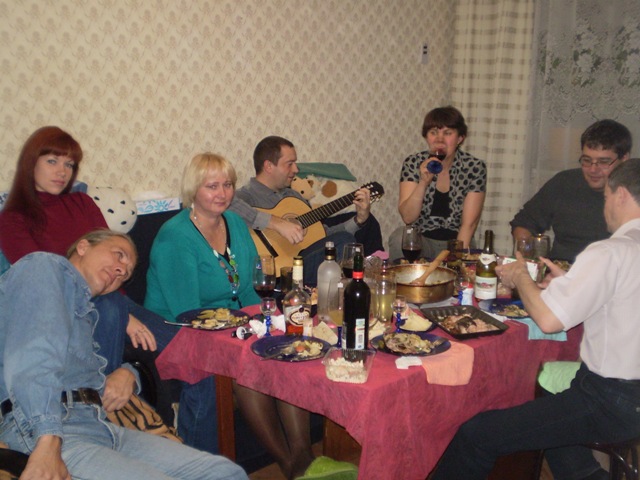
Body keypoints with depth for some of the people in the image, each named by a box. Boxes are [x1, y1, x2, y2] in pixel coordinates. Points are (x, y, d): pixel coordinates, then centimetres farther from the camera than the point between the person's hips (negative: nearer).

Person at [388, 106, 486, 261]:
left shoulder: (475, 167, -7)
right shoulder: (413, 163, -5)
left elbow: (469, 223, -9)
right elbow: (407, 217, -12)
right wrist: (424, 182, -24)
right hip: (420, 241, 1)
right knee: (399, 236, -29)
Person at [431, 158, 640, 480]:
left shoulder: (610, 253, -20)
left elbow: (548, 319, -22)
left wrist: (520, 277, -5)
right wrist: (566, 280, 19)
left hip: (612, 403, -10)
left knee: (476, 435, -10)